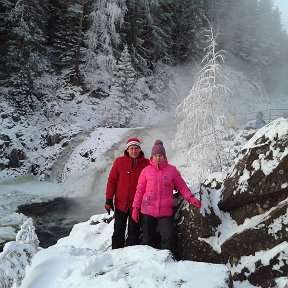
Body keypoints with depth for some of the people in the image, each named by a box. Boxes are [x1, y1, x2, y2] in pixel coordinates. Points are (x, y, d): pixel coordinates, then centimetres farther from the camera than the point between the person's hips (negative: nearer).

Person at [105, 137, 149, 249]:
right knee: (118, 232, 10)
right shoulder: (119, 162, -4)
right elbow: (112, 181, 0)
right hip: (120, 204, 1)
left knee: (134, 234, 9)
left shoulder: (146, 164, -5)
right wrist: (109, 200, -1)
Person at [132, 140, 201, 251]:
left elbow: (182, 186, 8)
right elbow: (139, 190, 5)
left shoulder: (172, 170, 3)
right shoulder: (146, 170, 2)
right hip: (148, 211, 0)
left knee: (168, 238, -5)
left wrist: (191, 198, -6)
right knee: (147, 239, 9)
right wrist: (135, 208, 2)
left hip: (166, 211, 0)